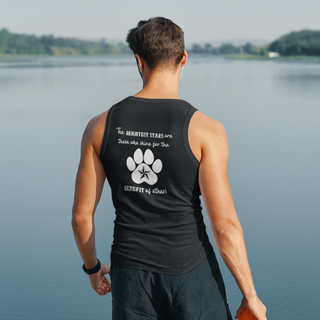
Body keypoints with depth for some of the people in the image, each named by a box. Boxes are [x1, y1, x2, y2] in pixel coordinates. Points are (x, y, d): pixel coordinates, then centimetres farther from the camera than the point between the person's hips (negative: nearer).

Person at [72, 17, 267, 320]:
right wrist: (250, 294, -5)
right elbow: (224, 224, -17)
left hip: (131, 274, 3)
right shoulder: (204, 130, -14)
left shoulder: (101, 126, -4)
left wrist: (92, 267, 19)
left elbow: (81, 215, 0)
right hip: (189, 273, -2)